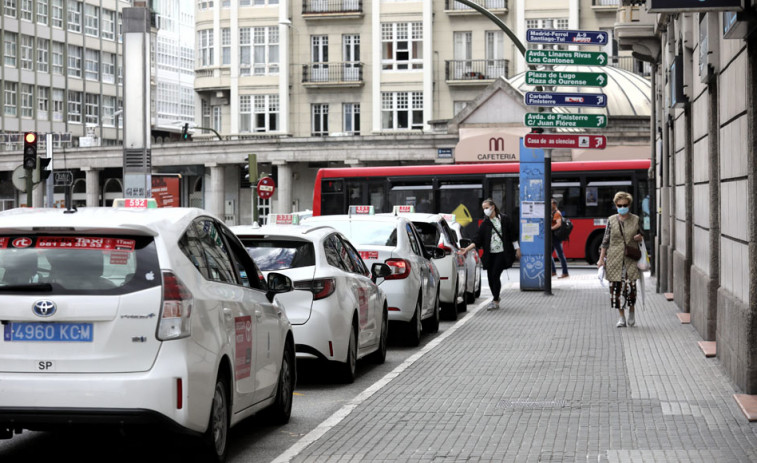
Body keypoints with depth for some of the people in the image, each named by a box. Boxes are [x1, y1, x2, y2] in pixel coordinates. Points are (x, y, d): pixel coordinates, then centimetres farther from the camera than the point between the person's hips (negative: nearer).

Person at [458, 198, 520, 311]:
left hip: (502, 252, -4)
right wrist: (466, 249, -9)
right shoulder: (485, 223, 7)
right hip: (490, 254, 4)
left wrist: (517, 249, 4)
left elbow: (513, 235, 4)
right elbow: (477, 239, 1)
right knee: (490, 277, 5)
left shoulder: (504, 219, 0)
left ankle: (495, 301, -6)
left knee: (495, 275, -13)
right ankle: (496, 298, 27)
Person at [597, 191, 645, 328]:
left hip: (631, 259, -1)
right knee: (615, 287, -2)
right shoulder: (611, 220, 6)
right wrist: (601, 259, 3)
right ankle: (621, 317, 9)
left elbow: (642, 236, 19)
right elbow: (606, 240, 7)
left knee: (630, 286, -10)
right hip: (614, 259, 1)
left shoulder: (636, 219, 6)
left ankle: (631, 311, 16)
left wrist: (640, 238, -6)